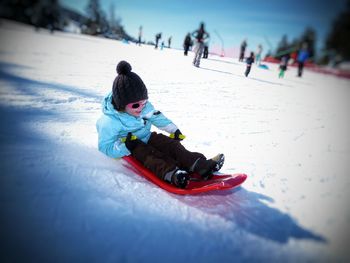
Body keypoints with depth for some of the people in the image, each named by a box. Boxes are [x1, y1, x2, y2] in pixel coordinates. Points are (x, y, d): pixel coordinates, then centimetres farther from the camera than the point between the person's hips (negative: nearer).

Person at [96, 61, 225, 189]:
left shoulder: (145, 106, -6)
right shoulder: (109, 122, -23)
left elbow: (157, 117, 11)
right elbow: (105, 148, -21)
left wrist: (174, 130, 10)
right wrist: (125, 146, -36)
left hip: (147, 138, 5)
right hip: (130, 149, -5)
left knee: (172, 144, -18)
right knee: (148, 155, -34)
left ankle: (202, 166, -32)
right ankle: (171, 174, -59)